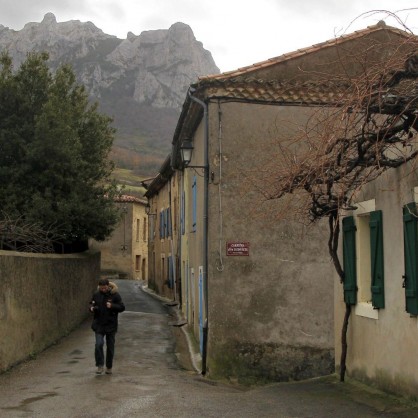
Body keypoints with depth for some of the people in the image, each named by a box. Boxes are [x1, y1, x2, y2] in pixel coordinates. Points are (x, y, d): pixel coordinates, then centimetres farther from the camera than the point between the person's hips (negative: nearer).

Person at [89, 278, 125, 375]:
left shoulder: (115, 295, -7)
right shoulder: (96, 294, 1)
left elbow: (122, 307, -7)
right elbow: (92, 304, 15)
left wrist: (112, 306, -23)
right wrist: (91, 308, -8)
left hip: (111, 325, -1)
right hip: (99, 324, 1)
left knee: (110, 347, 7)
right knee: (99, 344, -13)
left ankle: (109, 367, 22)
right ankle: (100, 365, 0)